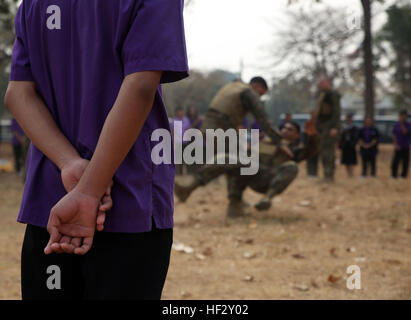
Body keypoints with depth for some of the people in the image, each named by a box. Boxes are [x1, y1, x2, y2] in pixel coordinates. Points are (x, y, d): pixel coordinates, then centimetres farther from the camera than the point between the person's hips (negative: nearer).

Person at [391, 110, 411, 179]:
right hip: (398, 147, 0)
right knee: (396, 161, -5)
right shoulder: (396, 125, 2)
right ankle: (394, 174, 5)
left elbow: (405, 132, -19)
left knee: (405, 162, 2)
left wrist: (401, 124, -22)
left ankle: (404, 174, 12)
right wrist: (396, 145, -7)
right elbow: (394, 135, 2)